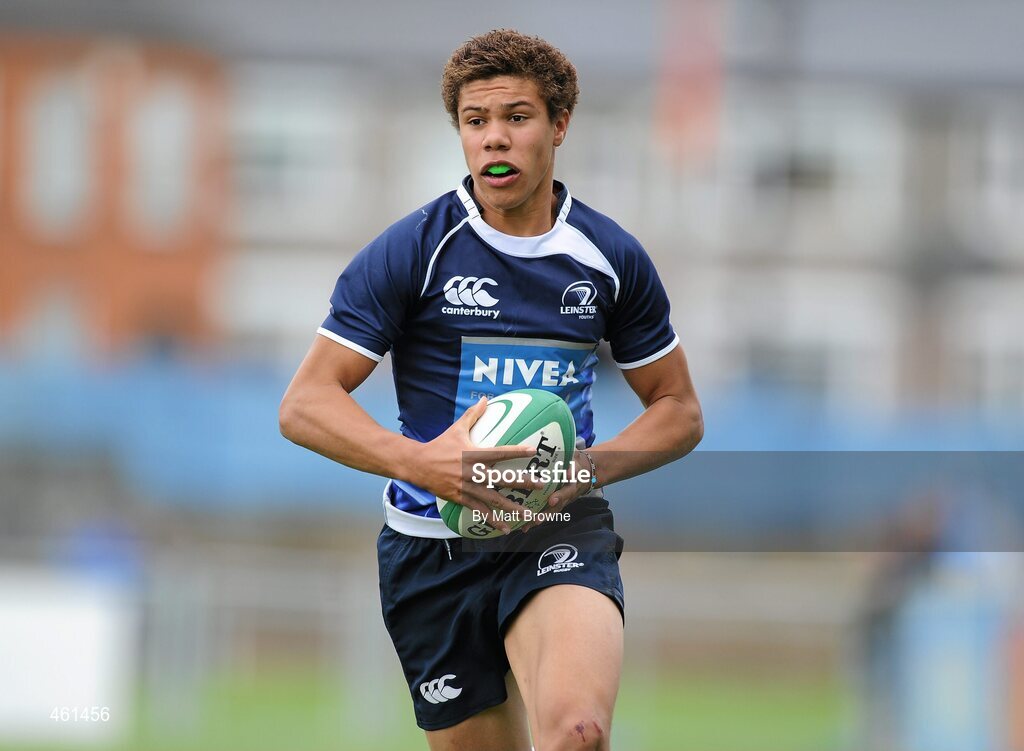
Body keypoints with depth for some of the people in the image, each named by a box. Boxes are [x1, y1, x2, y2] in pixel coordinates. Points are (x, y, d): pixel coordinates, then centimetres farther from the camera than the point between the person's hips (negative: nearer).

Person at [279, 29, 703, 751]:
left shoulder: (612, 257, 4)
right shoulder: (409, 253, -4)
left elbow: (679, 411, 12)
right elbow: (305, 405, -7)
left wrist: (590, 467, -8)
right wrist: (422, 461, -24)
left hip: (561, 536, 0)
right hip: (433, 548, 1)